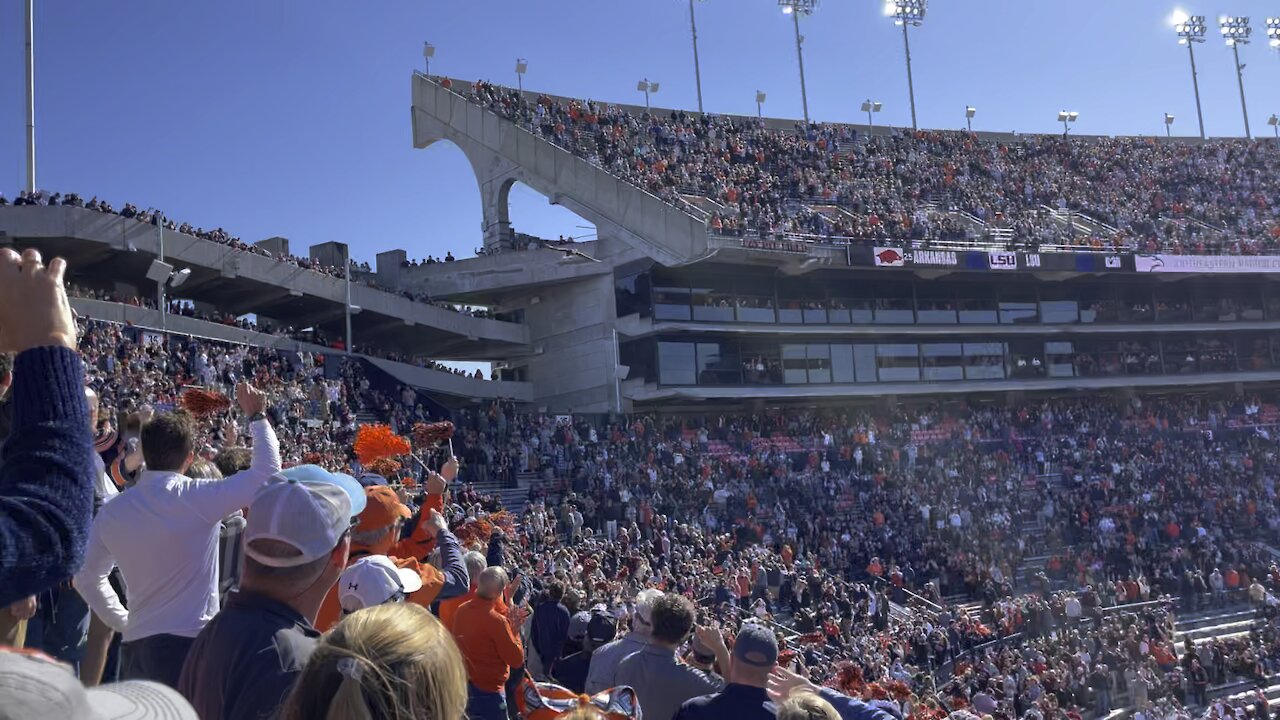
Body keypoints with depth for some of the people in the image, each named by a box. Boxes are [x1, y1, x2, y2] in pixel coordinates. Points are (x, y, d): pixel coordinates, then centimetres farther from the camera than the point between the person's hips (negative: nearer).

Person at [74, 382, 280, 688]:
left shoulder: (113, 510, 4)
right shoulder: (198, 498, -12)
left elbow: (87, 577, 16)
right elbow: (267, 470, -8)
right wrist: (257, 417, 4)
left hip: (135, 645, 6)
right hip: (190, 645, -5)